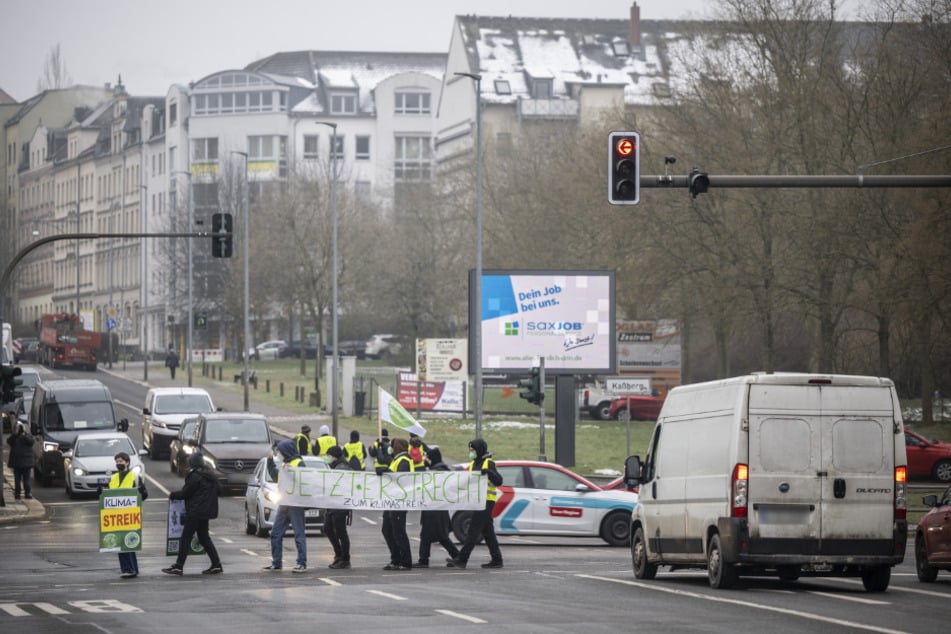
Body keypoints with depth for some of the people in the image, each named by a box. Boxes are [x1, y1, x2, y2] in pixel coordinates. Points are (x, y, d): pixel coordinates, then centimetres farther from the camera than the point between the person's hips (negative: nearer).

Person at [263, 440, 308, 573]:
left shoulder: (298, 463, -8)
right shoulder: (284, 464, 18)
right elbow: (275, 477, 26)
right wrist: (270, 462, 20)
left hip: (295, 505, -9)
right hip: (283, 504, 9)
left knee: (299, 534, -5)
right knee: (275, 534, 9)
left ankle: (302, 564, -4)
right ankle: (276, 563, 16)